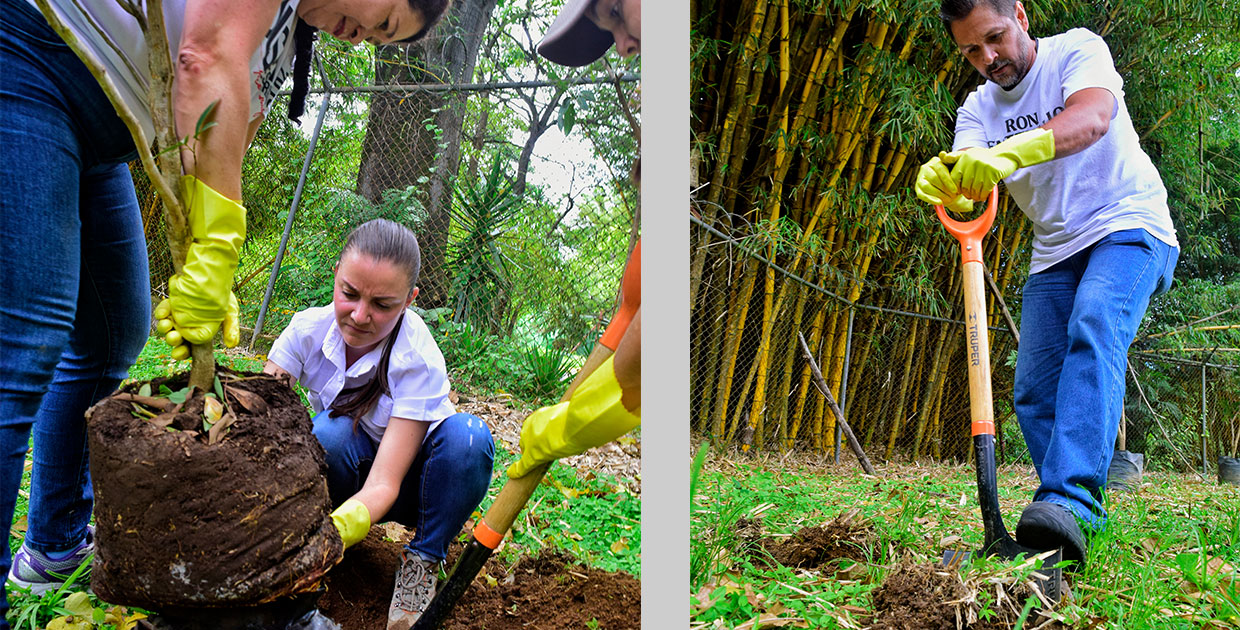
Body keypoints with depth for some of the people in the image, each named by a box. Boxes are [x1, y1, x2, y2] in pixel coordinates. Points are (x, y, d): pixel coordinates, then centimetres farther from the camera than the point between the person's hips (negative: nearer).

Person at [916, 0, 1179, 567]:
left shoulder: (1077, 49, -9)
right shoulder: (978, 107, 5)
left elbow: (1092, 117, -31)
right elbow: (966, 187, -11)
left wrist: (1009, 151, -50)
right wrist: (941, 181, -38)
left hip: (1129, 226, -6)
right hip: (1055, 250, 6)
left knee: (1093, 328, -33)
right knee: (1034, 391, -2)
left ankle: (1070, 498, -44)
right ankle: (1077, 516, 8)